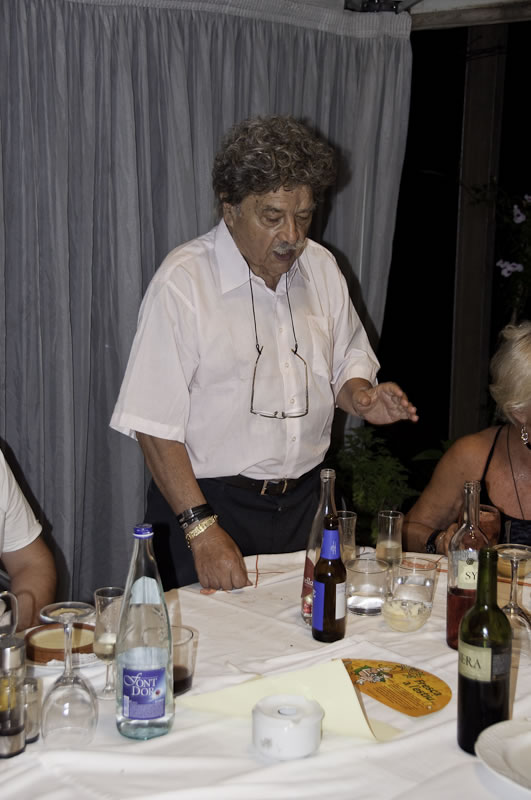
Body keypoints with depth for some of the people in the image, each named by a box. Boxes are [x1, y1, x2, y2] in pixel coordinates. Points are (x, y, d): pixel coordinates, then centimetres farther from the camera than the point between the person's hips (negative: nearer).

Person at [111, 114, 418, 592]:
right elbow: (155, 424, -19)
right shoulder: (183, 282, -16)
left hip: (301, 499, 6)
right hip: (206, 501, -5)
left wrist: (361, 397, -8)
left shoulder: (321, 268, 3)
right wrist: (202, 528, -24)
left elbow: (347, 360, 16)